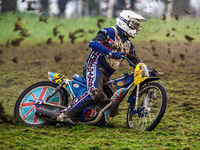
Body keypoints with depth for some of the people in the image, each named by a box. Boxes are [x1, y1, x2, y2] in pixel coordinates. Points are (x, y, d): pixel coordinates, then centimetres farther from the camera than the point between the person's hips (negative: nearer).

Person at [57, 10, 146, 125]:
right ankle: (66, 114, -32)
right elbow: (93, 43, -19)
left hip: (106, 76, 9)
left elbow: (137, 62, 28)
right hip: (95, 67, -9)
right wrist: (110, 52, -31)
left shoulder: (128, 45, 21)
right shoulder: (110, 32, -3)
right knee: (95, 93, -33)